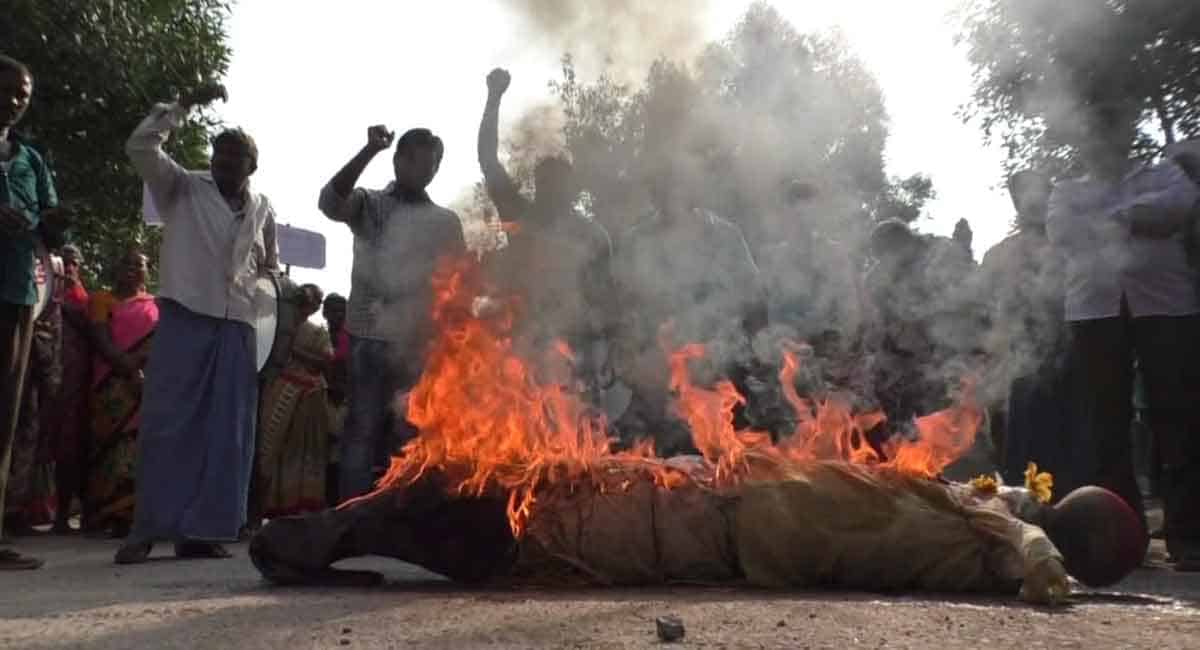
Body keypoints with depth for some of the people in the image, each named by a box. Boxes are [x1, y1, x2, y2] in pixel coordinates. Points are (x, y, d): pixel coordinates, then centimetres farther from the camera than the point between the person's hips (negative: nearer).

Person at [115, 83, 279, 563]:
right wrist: (186, 104, -8)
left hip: (237, 327, 3)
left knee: (224, 430, 1)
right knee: (166, 423, -5)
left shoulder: (262, 209, 15)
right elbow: (140, 146, -7)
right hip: (184, 318, -3)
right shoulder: (182, 189, 7)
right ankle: (148, 528, 0)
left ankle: (199, 530, 7)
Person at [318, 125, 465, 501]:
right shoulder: (370, 204, 8)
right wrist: (369, 150, -19)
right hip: (373, 337, -2)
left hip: (425, 342, 2)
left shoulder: (446, 221, 14)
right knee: (363, 430, -3)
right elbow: (330, 201, -13)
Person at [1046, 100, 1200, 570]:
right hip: (1094, 310, 1)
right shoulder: (1066, 192, 20)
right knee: (1106, 428, -1)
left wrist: (1117, 218, -4)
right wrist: (1140, 221, -6)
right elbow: (1061, 232, -1)